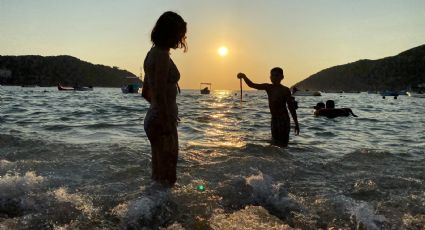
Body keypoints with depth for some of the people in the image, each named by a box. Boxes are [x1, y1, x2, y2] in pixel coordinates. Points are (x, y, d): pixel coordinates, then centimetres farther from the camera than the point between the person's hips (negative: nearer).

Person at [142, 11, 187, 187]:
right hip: (162, 120, -10)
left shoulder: (153, 53, 15)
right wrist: (167, 124, -21)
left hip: (154, 117, 10)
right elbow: (160, 94, -22)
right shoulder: (162, 55, -14)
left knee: (159, 172, 18)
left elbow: (145, 92, 21)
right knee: (166, 177, -2)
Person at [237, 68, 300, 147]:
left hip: (283, 120, -6)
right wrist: (244, 77, -13)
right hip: (274, 119, 6)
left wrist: (296, 124, -5)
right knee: (276, 143, 11)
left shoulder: (285, 90, -7)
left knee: (283, 145, -6)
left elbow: (291, 108, -5)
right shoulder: (268, 87, 7)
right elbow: (252, 85, 6)